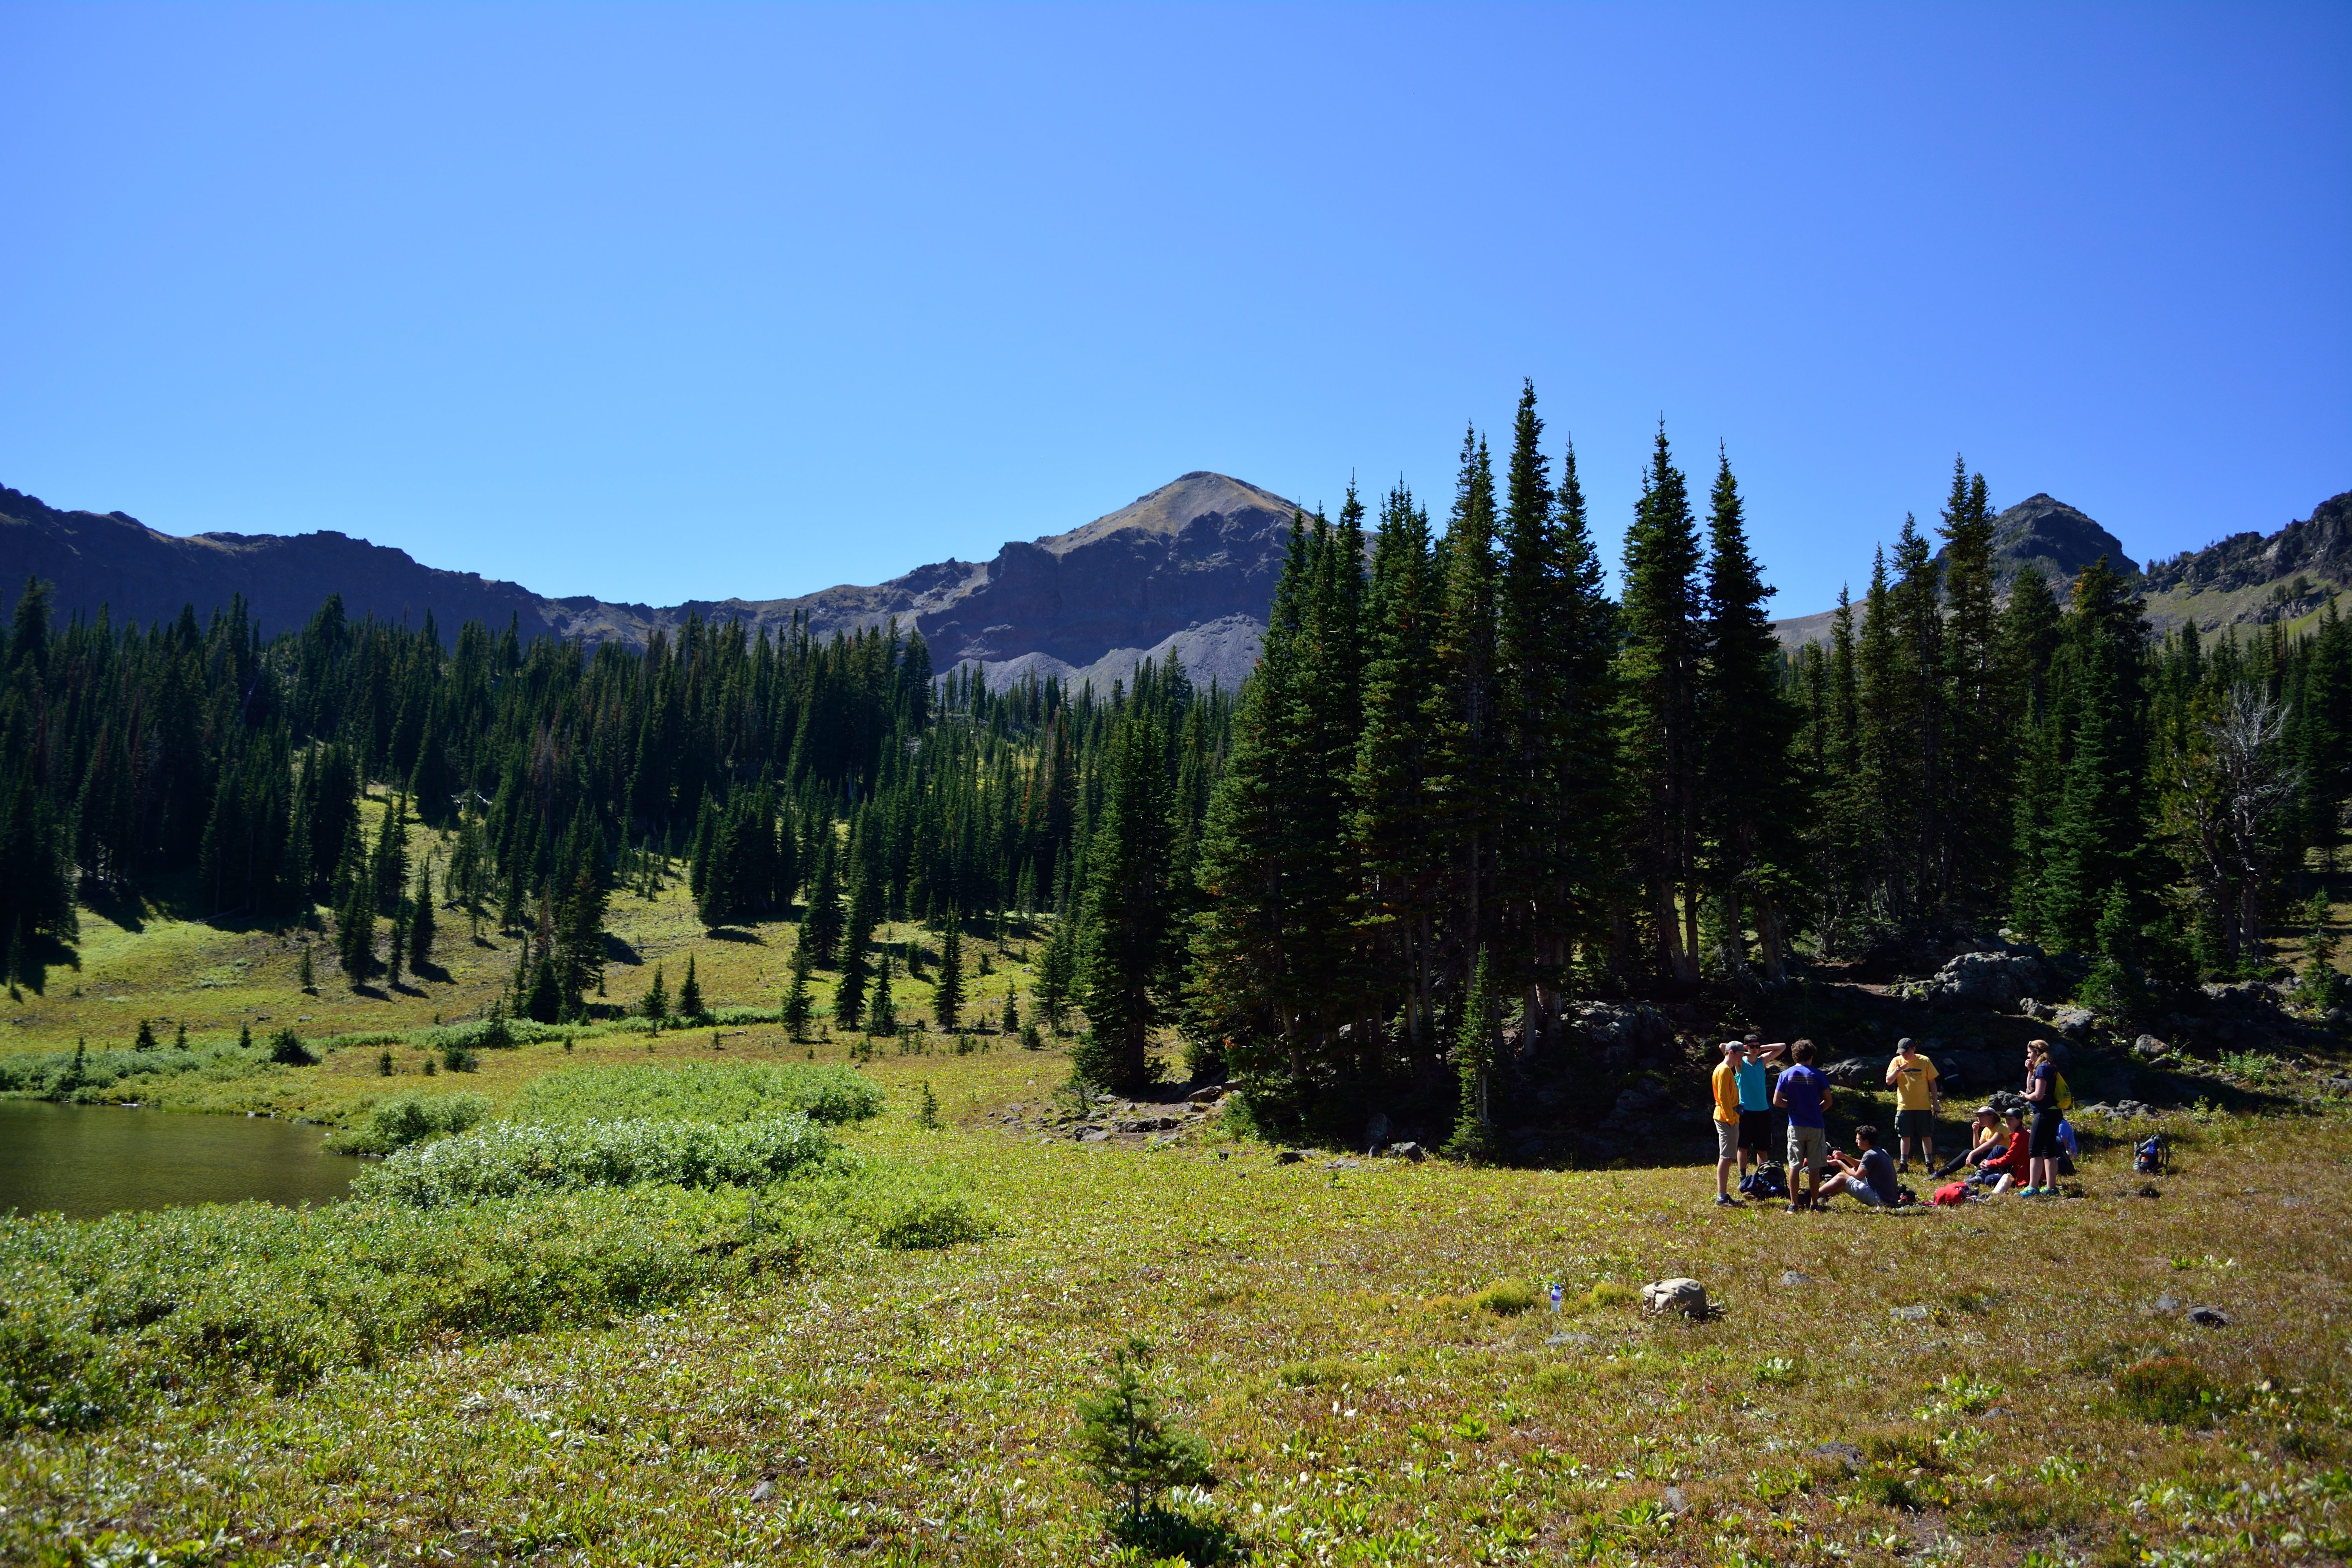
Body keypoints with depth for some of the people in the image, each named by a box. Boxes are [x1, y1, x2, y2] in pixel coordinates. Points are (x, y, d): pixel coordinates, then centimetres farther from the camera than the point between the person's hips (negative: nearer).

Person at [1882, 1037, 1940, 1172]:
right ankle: (1903, 1164, 11)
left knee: (1926, 1136, 4)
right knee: (1905, 1137, 5)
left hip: (1924, 1106, -1)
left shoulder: (1925, 1061, -3)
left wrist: (1936, 1102, 1)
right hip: (1904, 1106, 1)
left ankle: (1929, 1164, 12)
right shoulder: (1897, 1061, 0)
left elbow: (1932, 1082, 3)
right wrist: (1898, 1070, -21)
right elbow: (1889, 1081, -4)